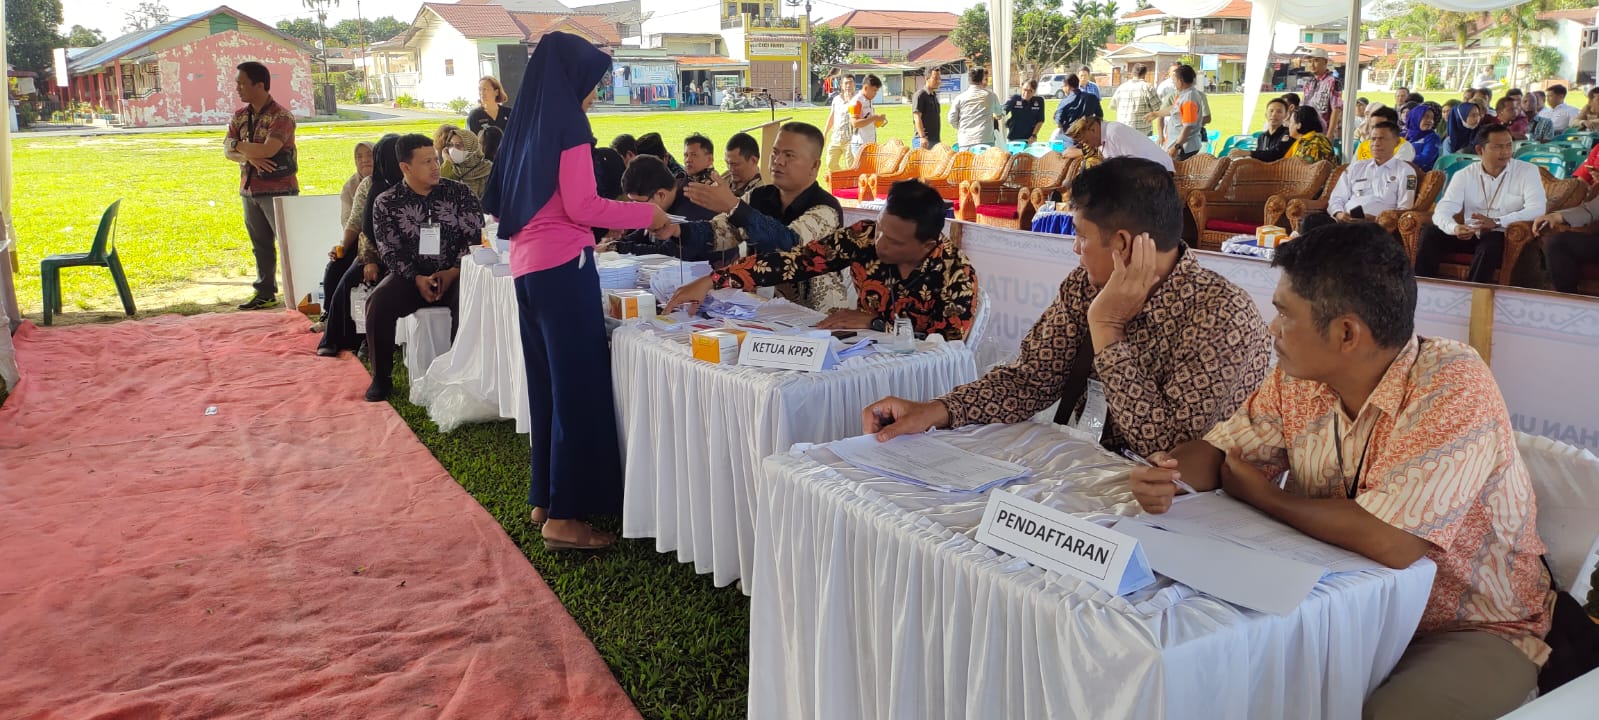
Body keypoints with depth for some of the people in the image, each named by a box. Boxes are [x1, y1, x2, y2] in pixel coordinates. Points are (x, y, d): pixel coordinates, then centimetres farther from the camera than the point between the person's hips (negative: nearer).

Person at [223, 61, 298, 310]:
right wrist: (250, 156, -16)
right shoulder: (240, 116, 11)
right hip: (249, 189, 7)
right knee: (261, 246, 13)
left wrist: (237, 144, -10)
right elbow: (228, 152, 5)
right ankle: (265, 293, 21)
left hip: (278, 189, -7)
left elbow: (268, 150, -24)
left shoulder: (281, 116, -12)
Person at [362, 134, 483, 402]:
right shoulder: (386, 203, 3)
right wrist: (417, 279, -17)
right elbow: (391, 252, -1)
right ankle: (381, 378, -7)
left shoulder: (459, 192, 3)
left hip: (454, 274, -1)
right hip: (411, 277, 1)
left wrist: (452, 273, -14)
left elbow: (475, 236, -2)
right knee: (378, 303, -26)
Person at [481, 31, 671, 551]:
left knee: (547, 382, 15)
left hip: (528, 267, 9)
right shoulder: (567, 124, -9)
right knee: (578, 384, -4)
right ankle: (564, 516, 0)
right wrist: (646, 214, -6)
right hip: (563, 267, -9)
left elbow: (506, 203, 21)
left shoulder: (528, 128, 15)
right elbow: (581, 206, -17)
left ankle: (545, 498, 23)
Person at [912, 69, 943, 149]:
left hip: (936, 139, 9)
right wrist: (922, 137, -25)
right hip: (925, 139, -9)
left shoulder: (934, 95, 19)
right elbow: (917, 117, -16)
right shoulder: (920, 95, -8)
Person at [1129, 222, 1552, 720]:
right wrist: (1165, 474, -19)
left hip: (1474, 632, -5)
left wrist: (1259, 493, -18)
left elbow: (1389, 542, -34)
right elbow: (1220, 450, 6)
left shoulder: (1453, 388, -24)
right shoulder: (1299, 380, -5)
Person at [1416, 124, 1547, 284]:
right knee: (1430, 233, -19)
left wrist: (1497, 222, -29)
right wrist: (1454, 228, -34)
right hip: (1471, 235, 3)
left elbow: (1537, 209, -15)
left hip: (1505, 236, -3)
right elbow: (1442, 210, -10)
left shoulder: (1528, 171, -3)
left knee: (1491, 242, -36)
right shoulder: (1464, 175, 2)